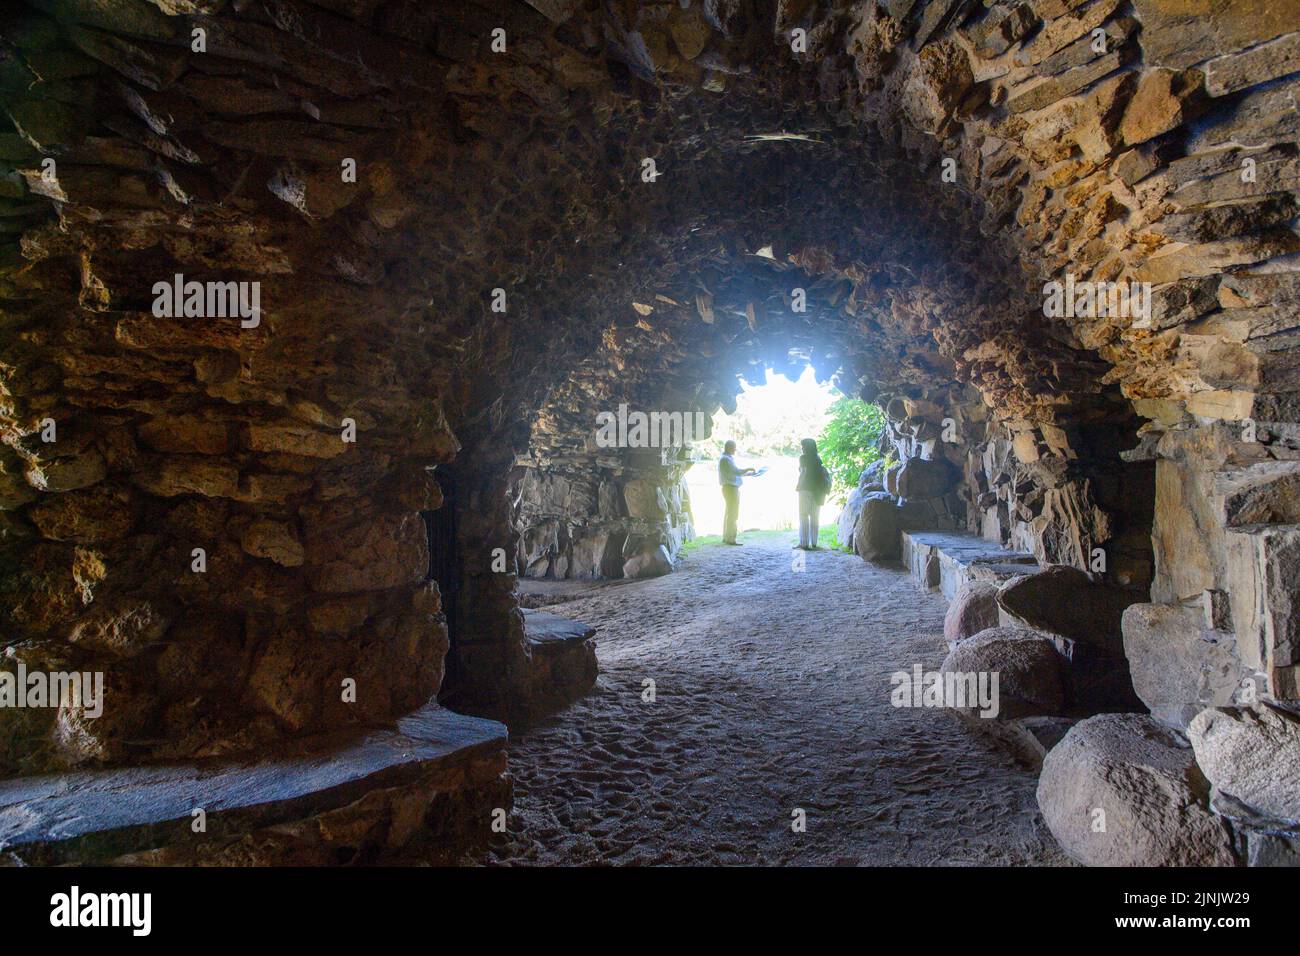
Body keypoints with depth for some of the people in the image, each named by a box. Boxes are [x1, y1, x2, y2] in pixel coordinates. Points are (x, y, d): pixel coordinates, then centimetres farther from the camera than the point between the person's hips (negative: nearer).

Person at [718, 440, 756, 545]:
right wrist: (748, 469, -9)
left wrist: (747, 473, 18)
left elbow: (733, 473, 22)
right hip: (731, 488, -11)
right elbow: (736, 472, -22)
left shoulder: (726, 458, 17)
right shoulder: (726, 459, -16)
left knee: (728, 513, 15)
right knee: (733, 514, -8)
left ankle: (726, 537, 20)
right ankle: (730, 538, -7)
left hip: (729, 488, 11)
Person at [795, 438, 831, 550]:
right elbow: (826, 474, 9)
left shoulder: (803, 458, -6)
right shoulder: (818, 459, 10)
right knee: (814, 517, 10)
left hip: (806, 490, -5)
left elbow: (803, 473, -9)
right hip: (817, 491, 5)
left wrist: (797, 486, 2)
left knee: (803, 517, -3)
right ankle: (813, 543, 11)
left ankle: (804, 543, -7)